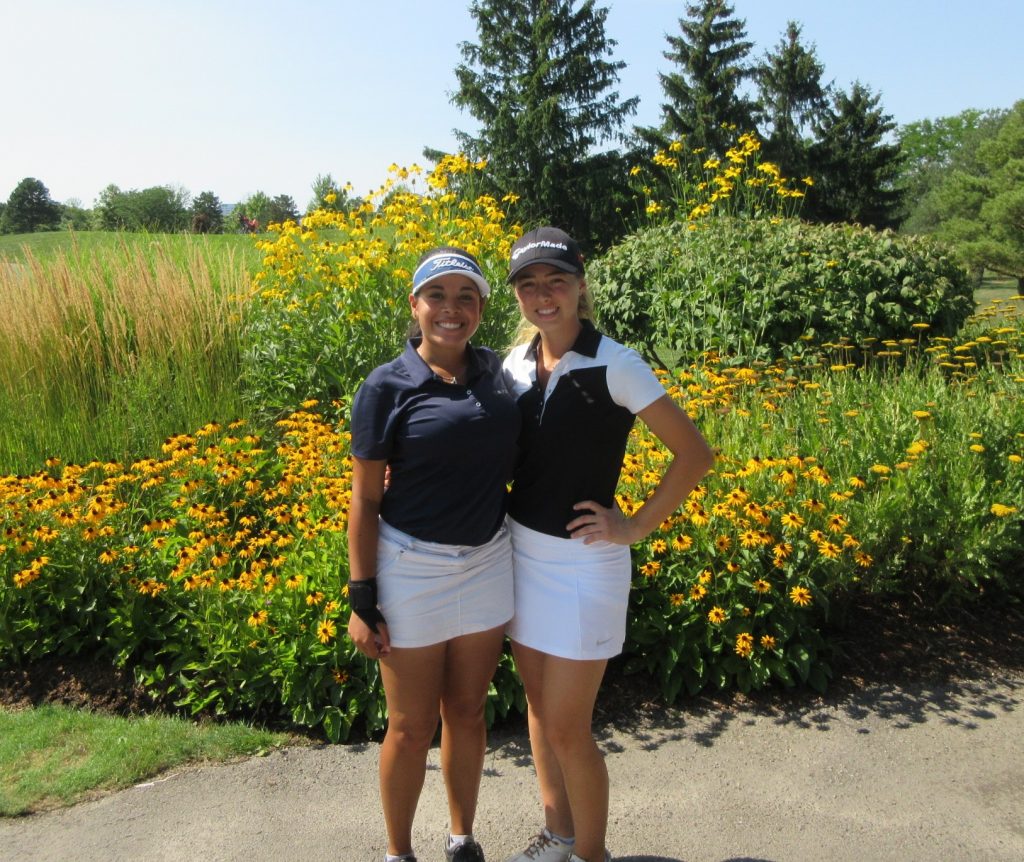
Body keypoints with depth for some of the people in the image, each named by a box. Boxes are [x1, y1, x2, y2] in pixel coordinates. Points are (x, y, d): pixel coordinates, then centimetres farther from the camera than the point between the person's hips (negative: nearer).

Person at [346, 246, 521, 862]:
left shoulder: (496, 372, 2)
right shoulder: (387, 387, -10)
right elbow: (366, 499, -8)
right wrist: (362, 600, -9)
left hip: (488, 565, 4)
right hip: (412, 571, -4)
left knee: (467, 714, 19)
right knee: (412, 728, 11)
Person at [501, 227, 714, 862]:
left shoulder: (614, 365, -15)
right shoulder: (517, 363, 2)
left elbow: (695, 453, -15)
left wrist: (635, 528, -13)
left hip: (583, 565, -6)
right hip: (520, 552, 6)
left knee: (567, 728, 2)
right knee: (539, 706, 18)